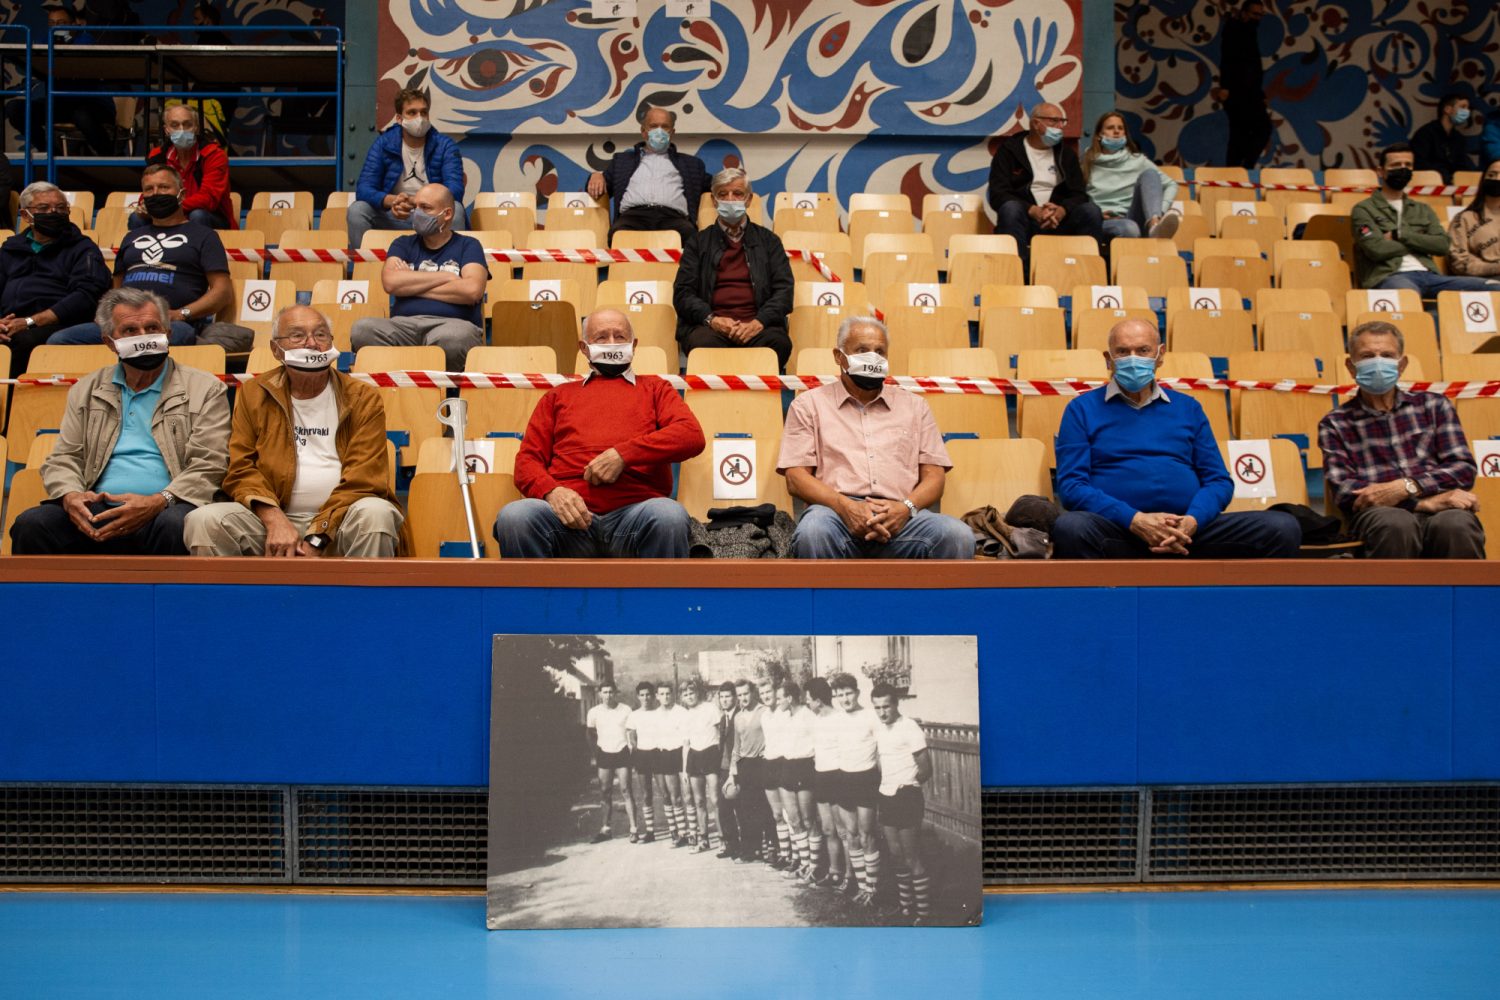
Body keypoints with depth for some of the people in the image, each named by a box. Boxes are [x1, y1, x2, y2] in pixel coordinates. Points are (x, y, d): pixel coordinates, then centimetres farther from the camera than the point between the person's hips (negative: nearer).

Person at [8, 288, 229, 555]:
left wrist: (157, 502, -17)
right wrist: (70, 495, -7)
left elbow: (209, 466, 0)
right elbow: (63, 458, 18)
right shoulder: (85, 391, 23)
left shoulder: (205, 389, 10)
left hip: (162, 512, -3)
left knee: (176, 525, -39)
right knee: (31, 525, -26)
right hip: (97, 512, 3)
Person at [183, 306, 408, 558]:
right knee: (204, 520, -23)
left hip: (338, 521, -1)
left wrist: (316, 539, -15)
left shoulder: (363, 398, 6)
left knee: (376, 513, -34)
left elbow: (363, 478, -4)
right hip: (277, 517, 2)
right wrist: (275, 519, -15)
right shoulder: (253, 394, 13)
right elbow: (240, 469, 5)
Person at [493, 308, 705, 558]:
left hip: (634, 511, -1)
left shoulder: (654, 388, 28)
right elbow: (527, 459, 21)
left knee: (669, 515, -38)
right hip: (571, 512, 1)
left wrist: (623, 454, -6)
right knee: (514, 516, -33)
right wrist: (551, 490, -5)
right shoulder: (559, 396, 31)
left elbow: (692, 435, 8)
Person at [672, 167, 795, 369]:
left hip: (757, 325, 1)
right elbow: (682, 293, 11)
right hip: (709, 326, -1)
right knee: (705, 344, -37)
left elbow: (784, 290, 11)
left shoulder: (768, 240, 22)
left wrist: (758, 323, -8)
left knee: (778, 343, -35)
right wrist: (711, 319, -9)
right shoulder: (698, 242, 20)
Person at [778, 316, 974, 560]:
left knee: (958, 536, -30)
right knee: (813, 531, -40)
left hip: (899, 515, 2)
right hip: (837, 512, -2)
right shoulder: (809, 404, 17)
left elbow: (934, 476, 16)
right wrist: (846, 506, -13)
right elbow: (796, 477, 6)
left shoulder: (914, 405, 25)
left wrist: (906, 507, -8)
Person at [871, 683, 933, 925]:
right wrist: (883, 784, 6)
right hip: (886, 799, 7)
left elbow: (926, 769, -15)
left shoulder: (909, 728, -16)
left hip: (907, 800, -7)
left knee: (912, 859, -2)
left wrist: (905, 785, -3)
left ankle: (924, 913, 5)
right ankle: (906, 905, 26)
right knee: (896, 857, 15)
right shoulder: (878, 729, 5)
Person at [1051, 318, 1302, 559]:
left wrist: (1192, 521, -8)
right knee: (1070, 528, -39)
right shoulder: (1082, 409, 11)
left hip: (1187, 531, 3)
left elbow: (1219, 480, 15)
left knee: (1283, 528, -20)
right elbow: (1071, 485, 0)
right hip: (1119, 531, -3)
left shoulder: (1188, 408, 21)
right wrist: (1135, 520, -15)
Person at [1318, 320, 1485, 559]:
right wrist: (1426, 501, -11)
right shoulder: (1335, 424, 16)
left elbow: (1464, 468, 10)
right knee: (1395, 524, -40)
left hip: (1439, 510, 2)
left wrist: (1406, 487, -10)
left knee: (1456, 524, -37)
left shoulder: (1433, 405, 23)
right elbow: (1345, 491, 0)